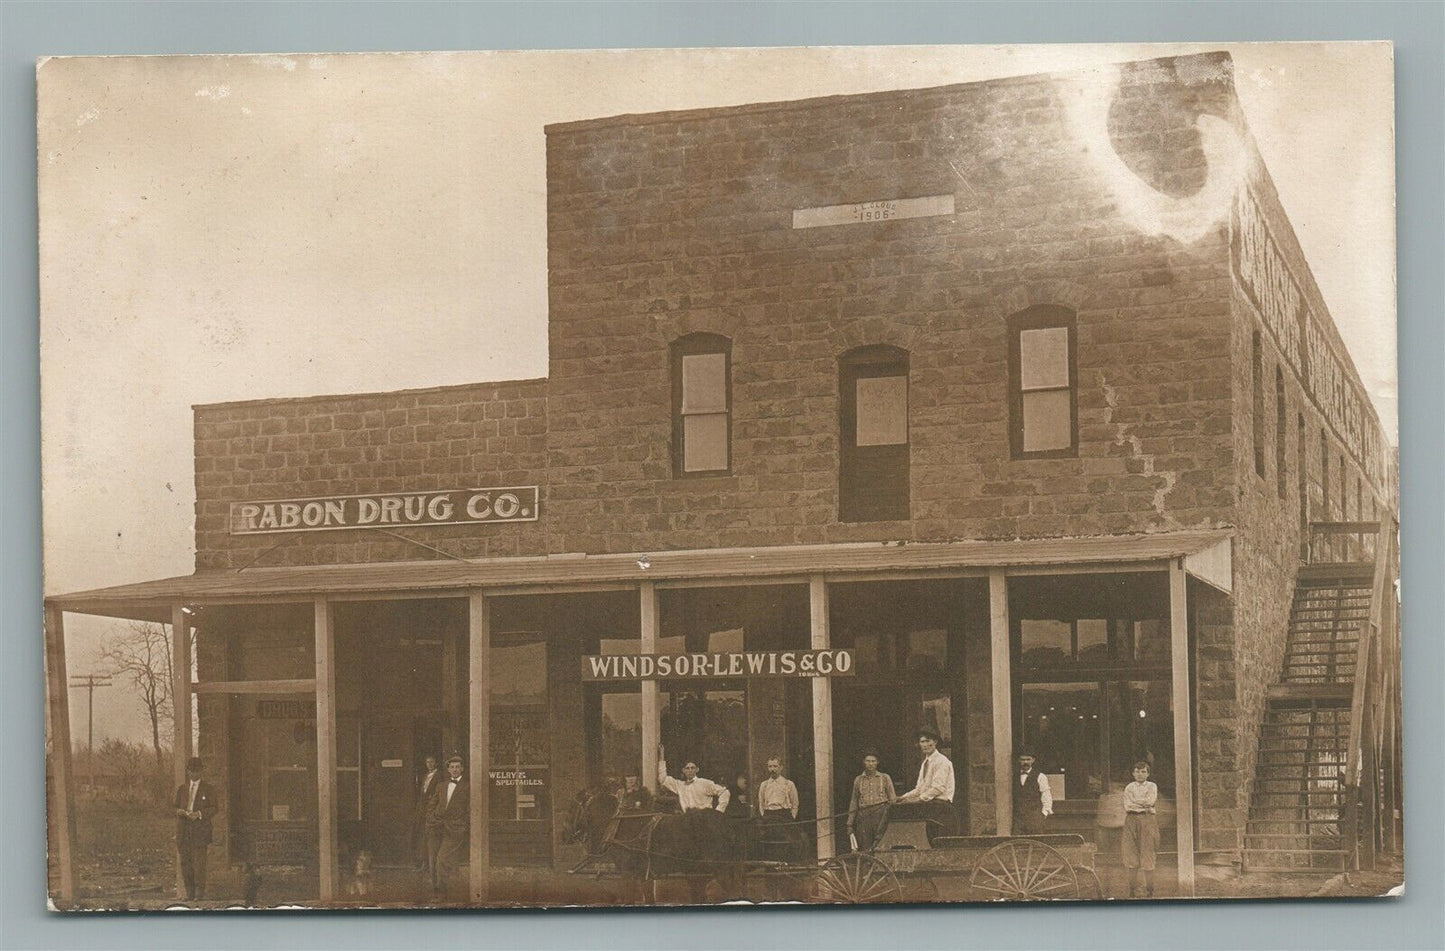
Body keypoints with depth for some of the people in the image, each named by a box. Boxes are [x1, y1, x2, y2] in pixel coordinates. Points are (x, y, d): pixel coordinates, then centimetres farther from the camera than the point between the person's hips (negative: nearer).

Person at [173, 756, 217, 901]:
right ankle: (189, 893, 2)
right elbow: (176, 807, 20)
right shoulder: (182, 788, 19)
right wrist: (179, 811, -5)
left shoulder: (208, 789, 8)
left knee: (199, 861, -12)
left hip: (200, 828, -3)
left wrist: (199, 814, -13)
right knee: (185, 862, -2)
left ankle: (199, 892, -8)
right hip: (184, 828, 4)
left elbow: (213, 808, 3)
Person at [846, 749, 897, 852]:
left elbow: (893, 799, 10)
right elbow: (854, 803, 18)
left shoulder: (885, 778, 12)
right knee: (865, 849, -6)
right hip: (864, 816, 2)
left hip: (881, 814, -2)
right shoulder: (858, 780, 16)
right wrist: (850, 825, 14)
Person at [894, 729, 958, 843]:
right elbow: (920, 788, 19)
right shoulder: (924, 763, 21)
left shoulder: (941, 761, -7)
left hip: (940, 806, -8)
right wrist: (904, 797, 3)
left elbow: (938, 788, -15)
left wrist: (918, 799, -19)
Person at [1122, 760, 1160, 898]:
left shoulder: (1152, 787, 10)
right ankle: (1133, 890, 3)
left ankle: (1149, 890, 0)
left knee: (1147, 854, -6)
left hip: (1147, 820, -2)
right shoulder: (1129, 787, 14)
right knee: (1131, 856, -2)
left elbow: (1151, 801, -7)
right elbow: (1127, 806, 2)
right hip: (1131, 820, 2)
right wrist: (1144, 805, -4)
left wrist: (1135, 802, -1)